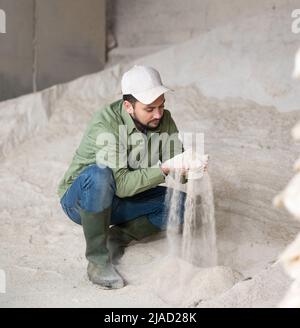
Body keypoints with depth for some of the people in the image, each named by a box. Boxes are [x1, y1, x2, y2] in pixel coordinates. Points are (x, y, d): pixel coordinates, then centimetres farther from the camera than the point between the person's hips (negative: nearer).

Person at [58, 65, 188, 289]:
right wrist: (162, 170, -41)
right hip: (80, 200, -5)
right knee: (99, 174, -39)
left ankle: (117, 237, -3)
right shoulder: (105, 125, -28)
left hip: (120, 203, 5)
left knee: (181, 201, -12)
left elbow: (176, 163, -12)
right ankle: (98, 260, -24)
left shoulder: (164, 120, -11)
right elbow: (122, 184, -34)